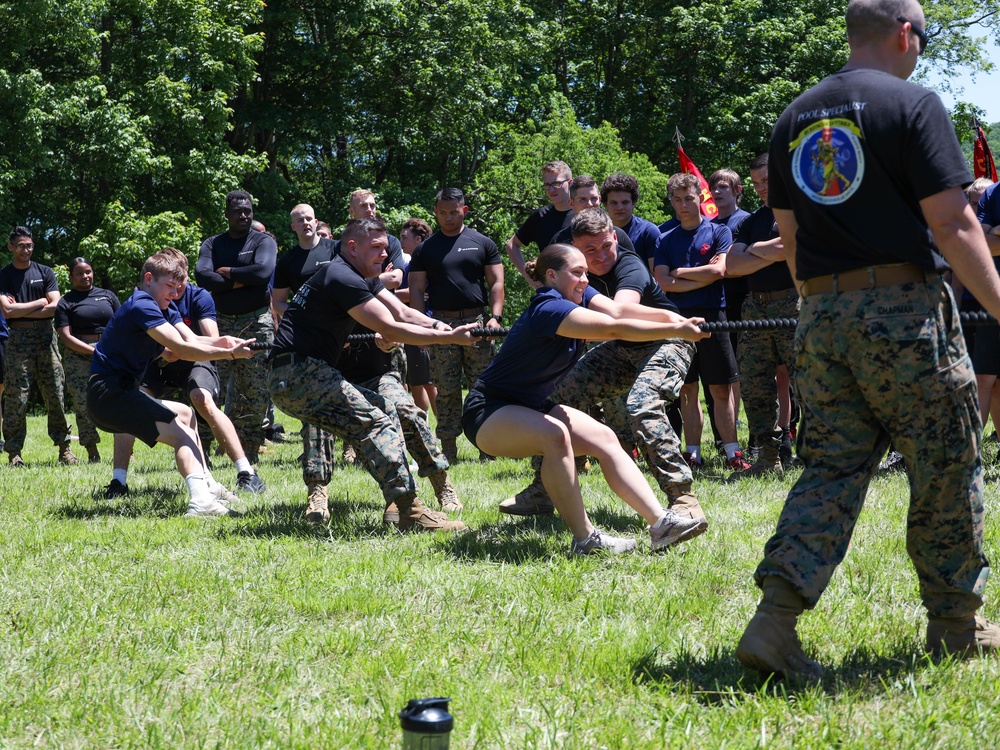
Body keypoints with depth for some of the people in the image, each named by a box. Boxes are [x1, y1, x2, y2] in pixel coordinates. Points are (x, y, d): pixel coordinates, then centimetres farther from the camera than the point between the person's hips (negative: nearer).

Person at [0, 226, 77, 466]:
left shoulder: (45, 273, 11)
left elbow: (55, 307, 0)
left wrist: (20, 311, -5)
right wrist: (40, 303, -2)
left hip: (45, 337, 2)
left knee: (55, 394, 0)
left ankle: (64, 448, 5)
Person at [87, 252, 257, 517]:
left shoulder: (164, 309, 15)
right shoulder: (142, 306, -18)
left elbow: (193, 339, 0)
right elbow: (182, 349, -28)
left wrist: (223, 341, -19)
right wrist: (230, 354, -30)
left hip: (121, 391, 11)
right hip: (109, 393, -11)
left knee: (185, 414, 27)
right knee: (183, 435, -20)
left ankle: (206, 484, 27)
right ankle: (199, 500, -40)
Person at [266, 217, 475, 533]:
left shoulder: (363, 279, 17)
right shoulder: (343, 279, -15)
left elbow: (402, 312, 9)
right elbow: (390, 329, -18)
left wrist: (439, 326, -10)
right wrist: (451, 338, -17)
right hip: (297, 373, -11)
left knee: (386, 412, 12)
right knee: (375, 423, -18)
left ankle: (396, 506, 5)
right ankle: (410, 513, -25)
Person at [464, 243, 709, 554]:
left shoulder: (581, 295, 0)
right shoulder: (549, 308, -27)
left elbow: (620, 312, -16)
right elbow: (615, 328, -36)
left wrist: (678, 318, -31)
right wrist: (675, 330, -39)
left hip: (532, 405, 9)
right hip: (488, 412, -9)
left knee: (603, 437, -6)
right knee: (555, 435, -34)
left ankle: (661, 523, -13)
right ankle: (585, 539, -28)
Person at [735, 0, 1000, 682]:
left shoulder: (795, 118, 12)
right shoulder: (913, 103, -7)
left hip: (822, 318, 6)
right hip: (907, 308, -6)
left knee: (832, 468, 7)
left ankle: (775, 620, -7)